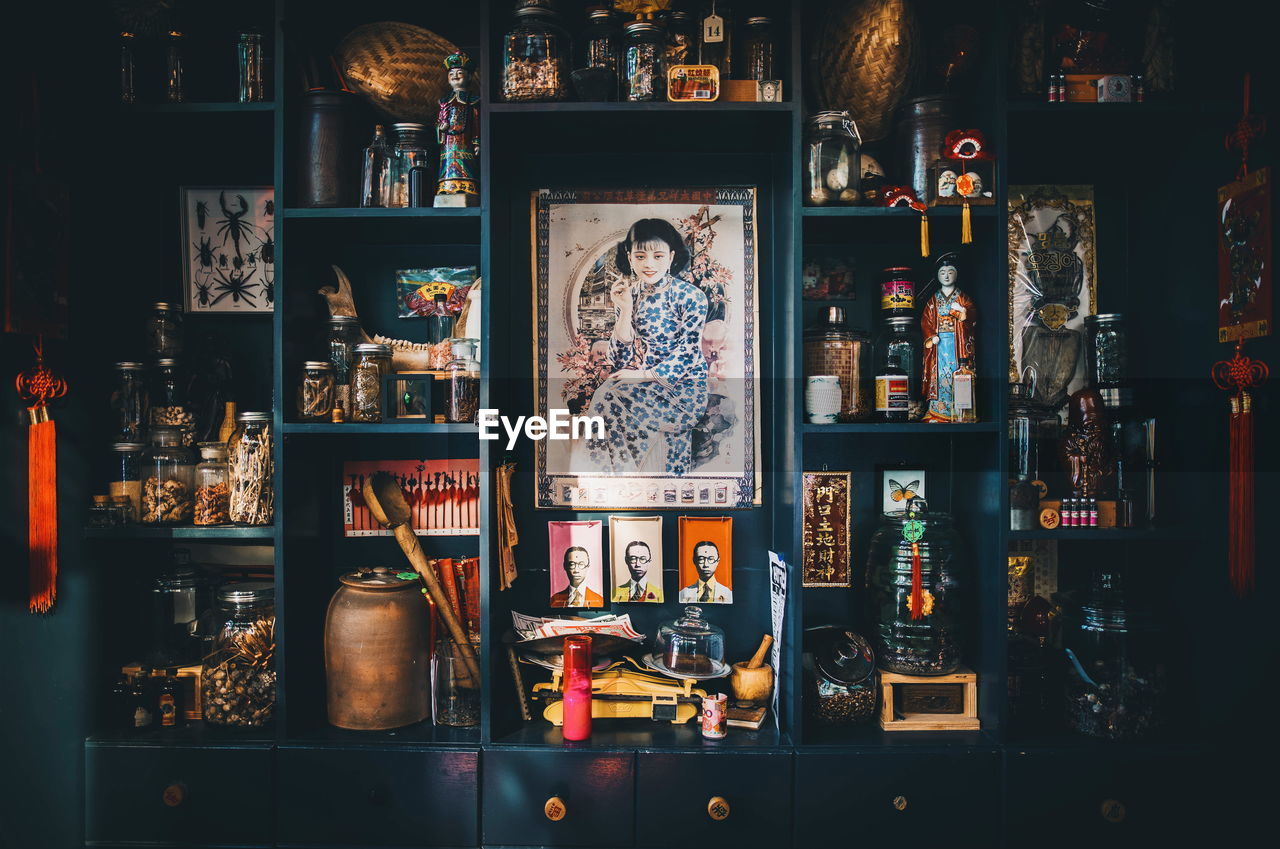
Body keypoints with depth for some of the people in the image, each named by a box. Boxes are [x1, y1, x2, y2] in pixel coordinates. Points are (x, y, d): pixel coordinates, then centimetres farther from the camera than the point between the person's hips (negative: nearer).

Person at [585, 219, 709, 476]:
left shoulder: (690, 296, -8)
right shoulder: (631, 293, 7)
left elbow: (688, 355, -10)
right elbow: (620, 358, 3)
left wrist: (644, 374, -18)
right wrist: (625, 311, -9)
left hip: (683, 390, -5)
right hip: (642, 385, 5)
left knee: (611, 398, -27)